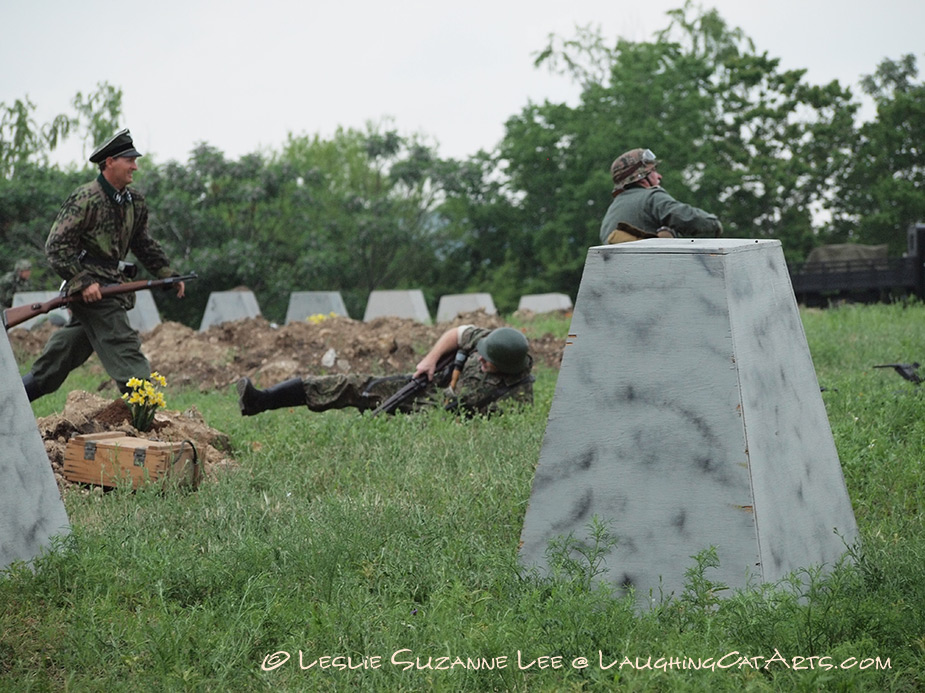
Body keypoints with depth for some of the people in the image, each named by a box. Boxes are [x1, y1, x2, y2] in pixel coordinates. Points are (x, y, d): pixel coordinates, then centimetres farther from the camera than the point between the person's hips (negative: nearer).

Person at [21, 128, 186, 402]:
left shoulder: (135, 202, 12)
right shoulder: (85, 199, -13)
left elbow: (143, 244, 24)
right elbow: (56, 246, -14)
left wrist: (169, 274, 14)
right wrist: (84, 281, -21)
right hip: (93, 290, -8)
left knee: (66, 351, 16)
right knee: (123, 348, -15)